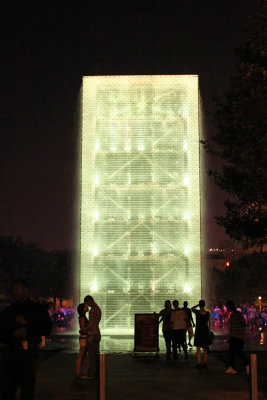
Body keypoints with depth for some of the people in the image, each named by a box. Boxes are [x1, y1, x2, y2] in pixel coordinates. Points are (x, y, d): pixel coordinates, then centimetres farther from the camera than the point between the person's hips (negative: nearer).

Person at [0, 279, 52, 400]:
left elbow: (47, 328, -1)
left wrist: (27, 329, -11)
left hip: (29, 355, -2)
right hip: (11, 353, 2)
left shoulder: (38, 309, 7)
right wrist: (13, 335, -8)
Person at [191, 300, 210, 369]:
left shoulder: (197, 312, -12)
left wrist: (198, 305, 6)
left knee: (198, 349, 2)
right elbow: (208, 322, 9)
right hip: (206, 331, 3)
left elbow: (192, 308, 10)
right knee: (205, 349, 13)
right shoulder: (207, 313, -4)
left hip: (198, 331, -3)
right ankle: (205, 364, 16)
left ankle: (199, 364, -2)